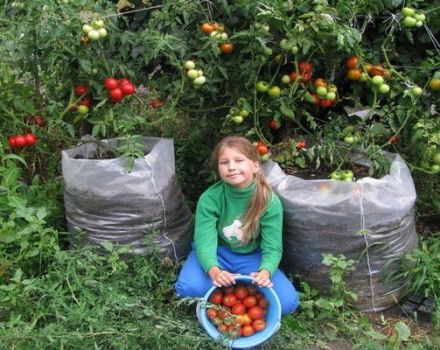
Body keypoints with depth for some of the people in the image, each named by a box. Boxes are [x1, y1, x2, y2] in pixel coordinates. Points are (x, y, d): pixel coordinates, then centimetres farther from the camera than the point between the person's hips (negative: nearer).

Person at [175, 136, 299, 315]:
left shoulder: (270, 202, -19)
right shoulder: (209, 199, -20)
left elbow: (272, 248, -19)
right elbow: (205, 242, -25)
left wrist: (265, 271, -42)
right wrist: (213, 271, -47)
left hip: (252, 257, 2)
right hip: (219, 253, -1)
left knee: (288, 302, -19)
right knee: (187, 287, -32)